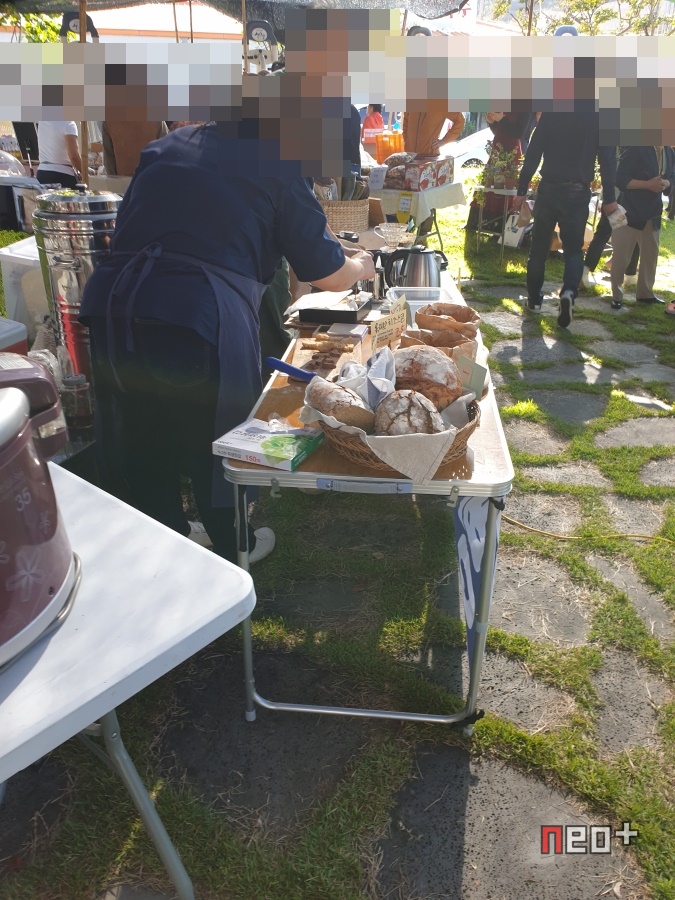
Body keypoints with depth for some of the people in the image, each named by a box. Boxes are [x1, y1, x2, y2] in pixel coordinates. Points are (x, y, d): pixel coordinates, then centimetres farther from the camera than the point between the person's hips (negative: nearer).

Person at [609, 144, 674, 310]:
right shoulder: (637, 149, -12)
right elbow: (620, 179, -16)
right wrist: (648, 184, -23)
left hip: (653, 214, 7)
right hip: (630, 212, -7)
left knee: (651, 255, 12)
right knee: (621, 256, 0)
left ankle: (645, 293, 25)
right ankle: (616, 296, 11)